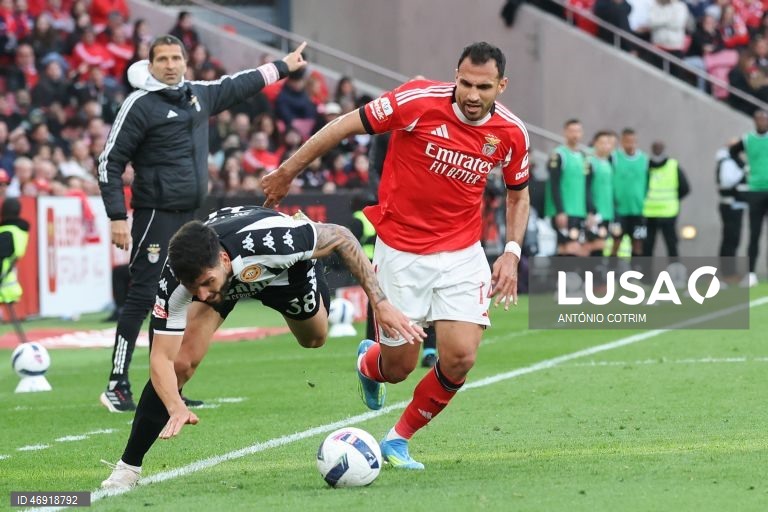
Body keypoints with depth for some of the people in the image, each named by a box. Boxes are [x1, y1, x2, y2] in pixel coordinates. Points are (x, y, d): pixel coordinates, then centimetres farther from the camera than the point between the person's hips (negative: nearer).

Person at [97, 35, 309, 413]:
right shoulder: (141, 105, -9)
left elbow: (236, 86, 31)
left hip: (187, 216, 8)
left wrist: (282, 67, 40)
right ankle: (118, 385, -10)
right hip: (155, 214, -7)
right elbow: (110, 162, -8)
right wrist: (117, 217, -13)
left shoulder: (199, 95, 12)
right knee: (143, 296, -12)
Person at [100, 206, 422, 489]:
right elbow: (161, 358, -38)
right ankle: (127, 467, -5)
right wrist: (176, 408, -58)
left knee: (314, 340, 21)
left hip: (284, 265, 0)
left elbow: (340, 238, -30)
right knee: (181, 363, -17)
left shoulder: (272, 239, -47)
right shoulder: (174, 281, -41)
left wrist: (380, 303, -33)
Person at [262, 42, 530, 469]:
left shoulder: (511, 133, -6)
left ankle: (399, 438, 12)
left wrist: (512, 252, -1)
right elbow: (346, 126, -8)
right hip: (400, 252, -2)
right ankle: (368, 362, 44)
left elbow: (519, 194, 13)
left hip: (461, 253, 2)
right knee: (399, 367, 3)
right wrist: (287, 172, -4)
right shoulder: (419, 101, -18)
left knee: (461, 357, -13)